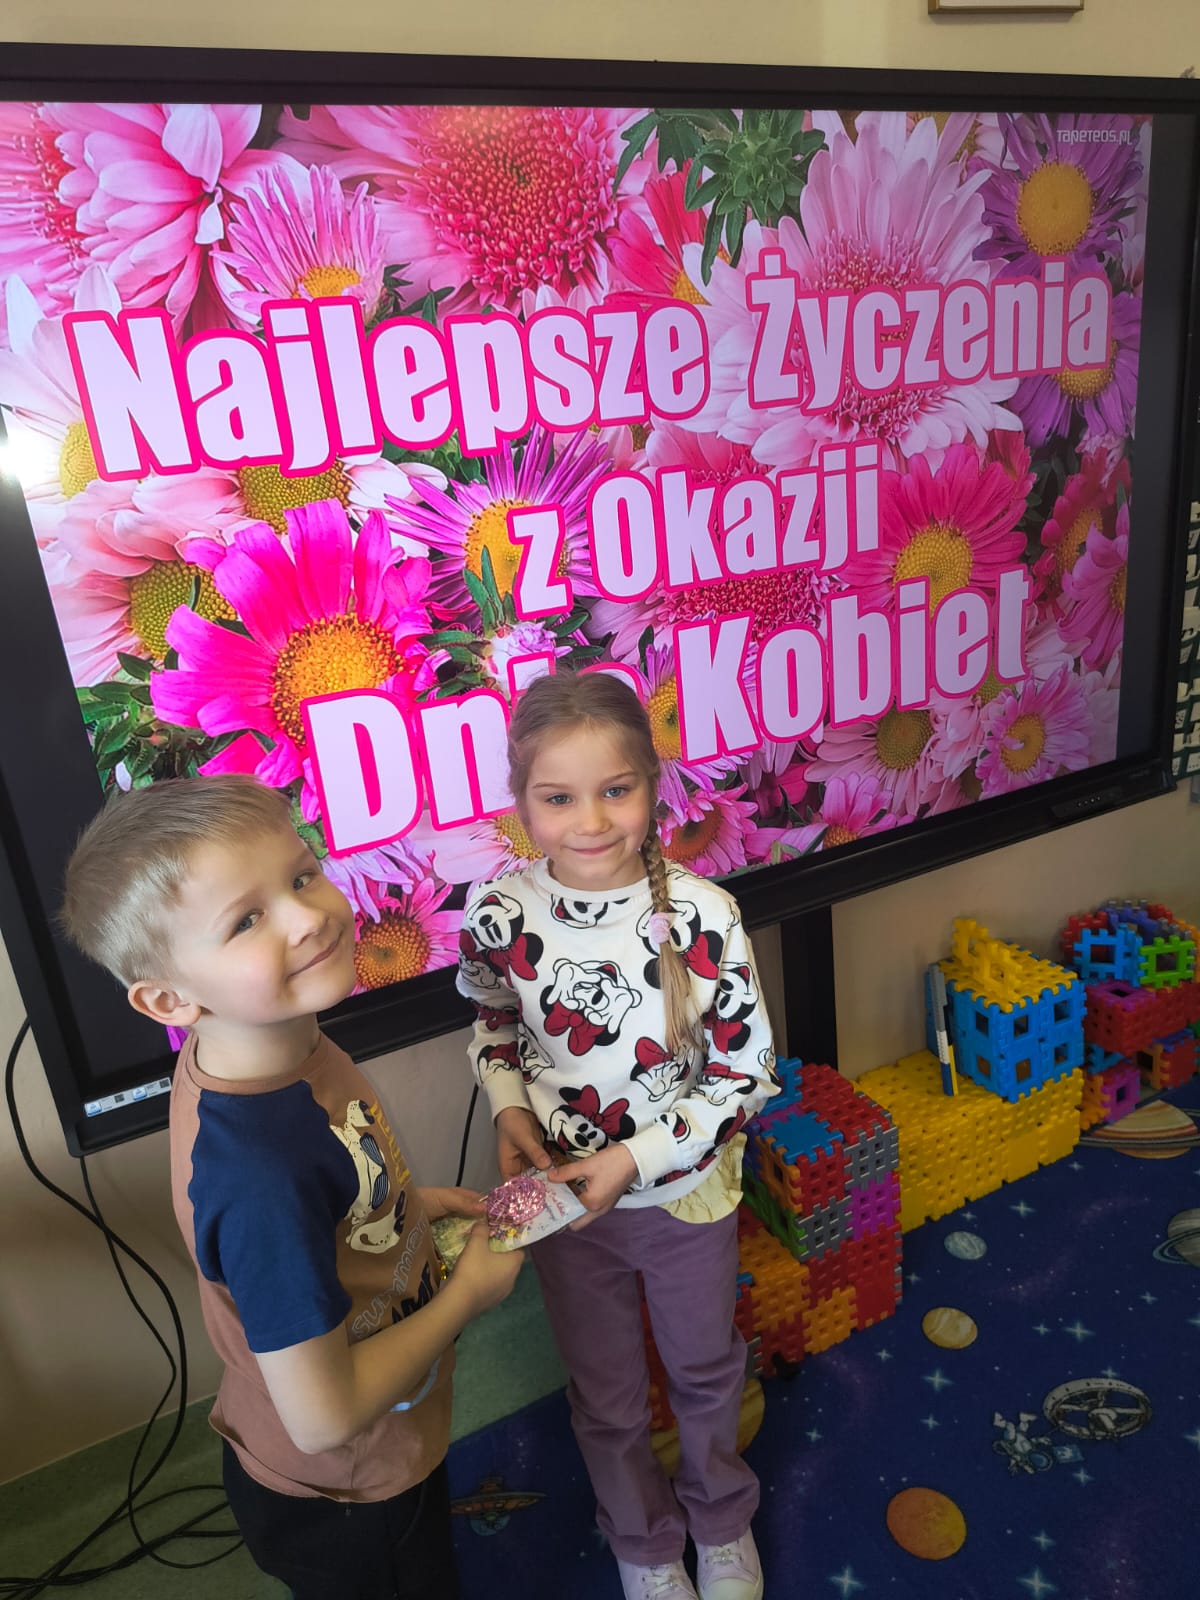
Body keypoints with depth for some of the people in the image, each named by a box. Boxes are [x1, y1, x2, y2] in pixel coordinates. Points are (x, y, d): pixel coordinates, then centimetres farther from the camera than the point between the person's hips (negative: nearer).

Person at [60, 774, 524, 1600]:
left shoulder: (282, 1044, -17)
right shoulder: (263, 1174, -41)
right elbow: (323, 1418, -30)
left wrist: (410, 1203, -6)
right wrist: (469, 1290, -19)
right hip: (342, 1508, -6)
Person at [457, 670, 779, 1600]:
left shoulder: (702, 917, -25)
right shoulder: (500, 915, -19)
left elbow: (746, 1073, -15)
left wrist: (636, 1158, -23)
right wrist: (509, 1109, -14)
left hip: (685, 1190, -1)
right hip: (561, 1194, 1)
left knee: (706, 1368, 27)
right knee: (606, 1394, 24)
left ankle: (723, 1520, 60)